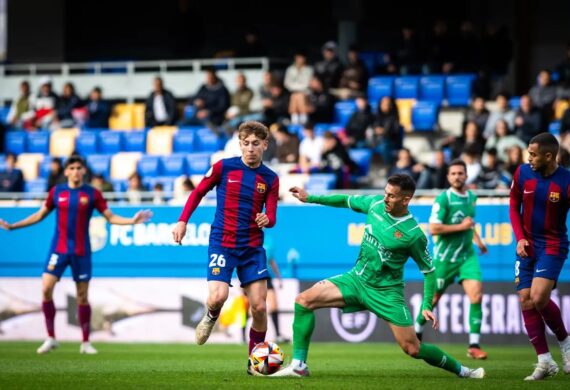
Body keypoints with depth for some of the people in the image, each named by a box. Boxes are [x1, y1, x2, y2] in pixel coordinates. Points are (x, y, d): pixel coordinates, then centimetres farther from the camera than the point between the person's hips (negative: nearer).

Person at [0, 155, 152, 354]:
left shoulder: (92, 194, 0)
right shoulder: (56, 192, 4)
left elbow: (110, 217, 3)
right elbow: (39, 215, 14)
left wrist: (132, 221, -12)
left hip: (81, 252, -1)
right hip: (58, 249, 1)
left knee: (83, 296, 3)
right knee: (46, 289, -12)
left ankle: (86, 342, 12)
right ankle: (50, 338, 0)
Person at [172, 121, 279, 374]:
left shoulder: (270, 179, 2)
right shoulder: (223, 167, -3)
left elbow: (271, 217, 3)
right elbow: (198, 193, 9)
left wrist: (266, 220, -21)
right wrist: (183, 221, 0)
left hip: (253, 248, 2)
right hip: (222, 243, -2)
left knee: (259, 306, -4)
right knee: (217, 297, -22)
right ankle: (212, 317, 17)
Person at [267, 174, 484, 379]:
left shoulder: (413, 234, -18)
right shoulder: (375, 204, -5)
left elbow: (428, 270, -7)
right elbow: (346, 201, 14)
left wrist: (427, 306, -13)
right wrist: (310, 198, 15)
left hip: (386, 292, -5)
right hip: (356, 278, 5)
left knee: (413, 349, -8)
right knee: (304, 300, -12)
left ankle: (462, 371, 14)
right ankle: (298, 366, -8)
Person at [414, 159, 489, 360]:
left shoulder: (472, 197, 9)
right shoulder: (443, 198, -13)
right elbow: (433, 229, -22)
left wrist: (477, 239, 15)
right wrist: (461, 226, -19)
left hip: (467, 255, 5)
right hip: (445, 257, -5)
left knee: (476, 295, -13)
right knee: (433, 298, 8)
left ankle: (474, 345, -11)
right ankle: (417, 331, 35)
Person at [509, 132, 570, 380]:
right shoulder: (523, 173, -3)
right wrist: (520, 238, -3)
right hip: (527, 246, 5)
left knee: (539, 298, -20)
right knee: (526, 301, -2)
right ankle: (545, 362, 6)